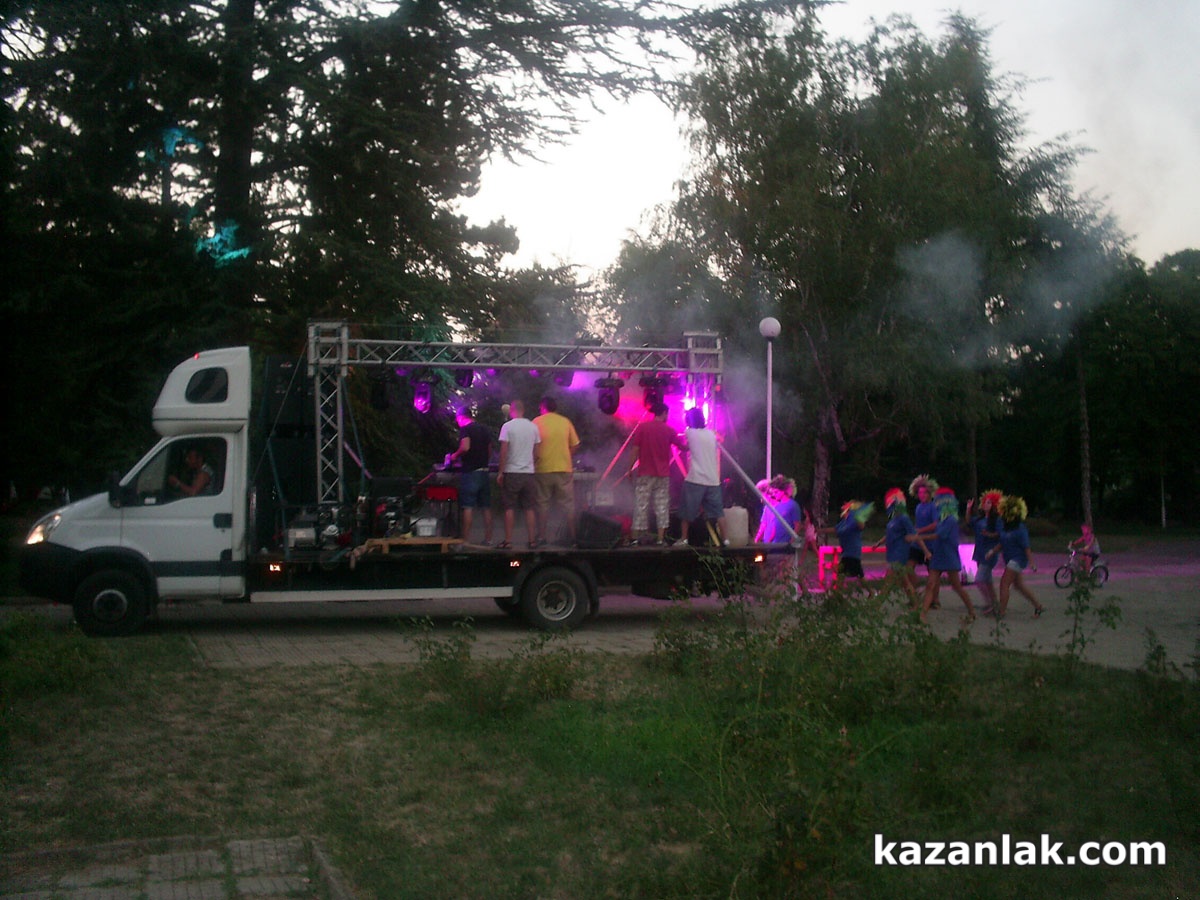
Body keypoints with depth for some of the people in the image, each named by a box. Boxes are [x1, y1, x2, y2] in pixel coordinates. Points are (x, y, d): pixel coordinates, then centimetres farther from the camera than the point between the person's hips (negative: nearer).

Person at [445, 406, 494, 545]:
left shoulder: (465, 429, -7)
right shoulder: (484, 429, 15)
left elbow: (465, 447, -21)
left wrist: (455, 456, -4)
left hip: (470, 471, -6)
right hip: (484, 471, 7)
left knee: (468, 507, -5)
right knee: (486, 507, 9)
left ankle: (466, 540, -6)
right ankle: (488, 539, 12)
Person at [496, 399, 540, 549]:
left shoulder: (507, 426, -7)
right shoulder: (533, 427, 5)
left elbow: (503, 451, -10)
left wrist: (501, 472, -5)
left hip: (511, 472, -3)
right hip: (529, 472, 3)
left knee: (509, 508, 2)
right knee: (530, 508, 7)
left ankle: (508, 541, 1)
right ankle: (532, 540, 8)